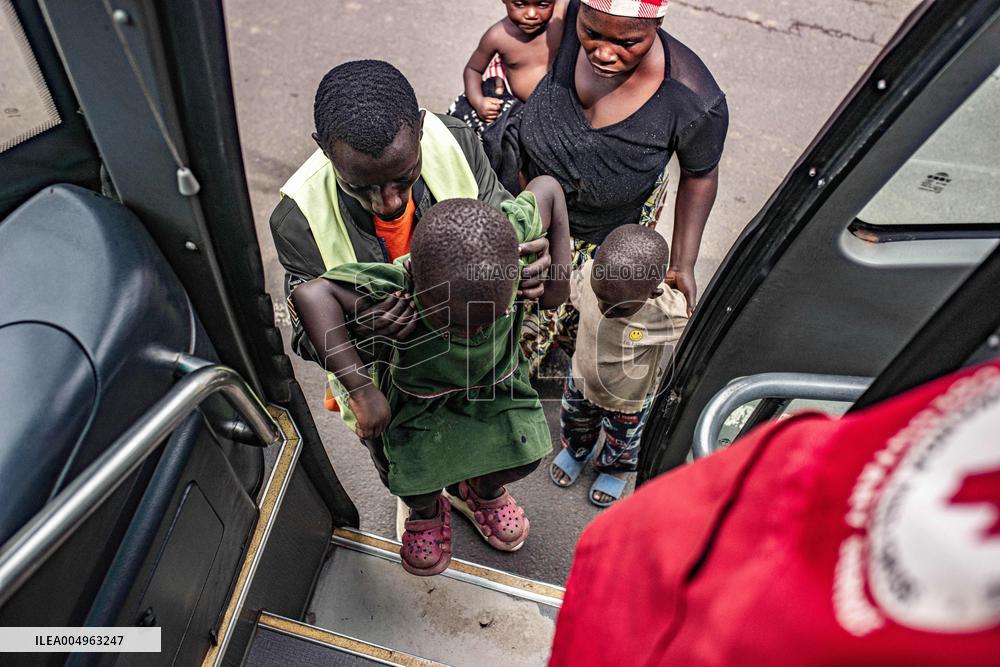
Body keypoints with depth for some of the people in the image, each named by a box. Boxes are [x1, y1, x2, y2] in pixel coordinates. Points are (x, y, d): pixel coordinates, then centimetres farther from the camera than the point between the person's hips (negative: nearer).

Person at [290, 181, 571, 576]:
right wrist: (363, 390, -41)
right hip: (420, 395, -2)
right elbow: (310, 294, -45)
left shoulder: (510, 234, -33)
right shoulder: (397, 287, -42)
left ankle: (483, 492, 35)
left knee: (524, 456, -5)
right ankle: (426, 511, 33)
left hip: (495, 381, 3)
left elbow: (547, 187, -16)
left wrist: (560, 277, -16)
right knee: (413, 472, -9)